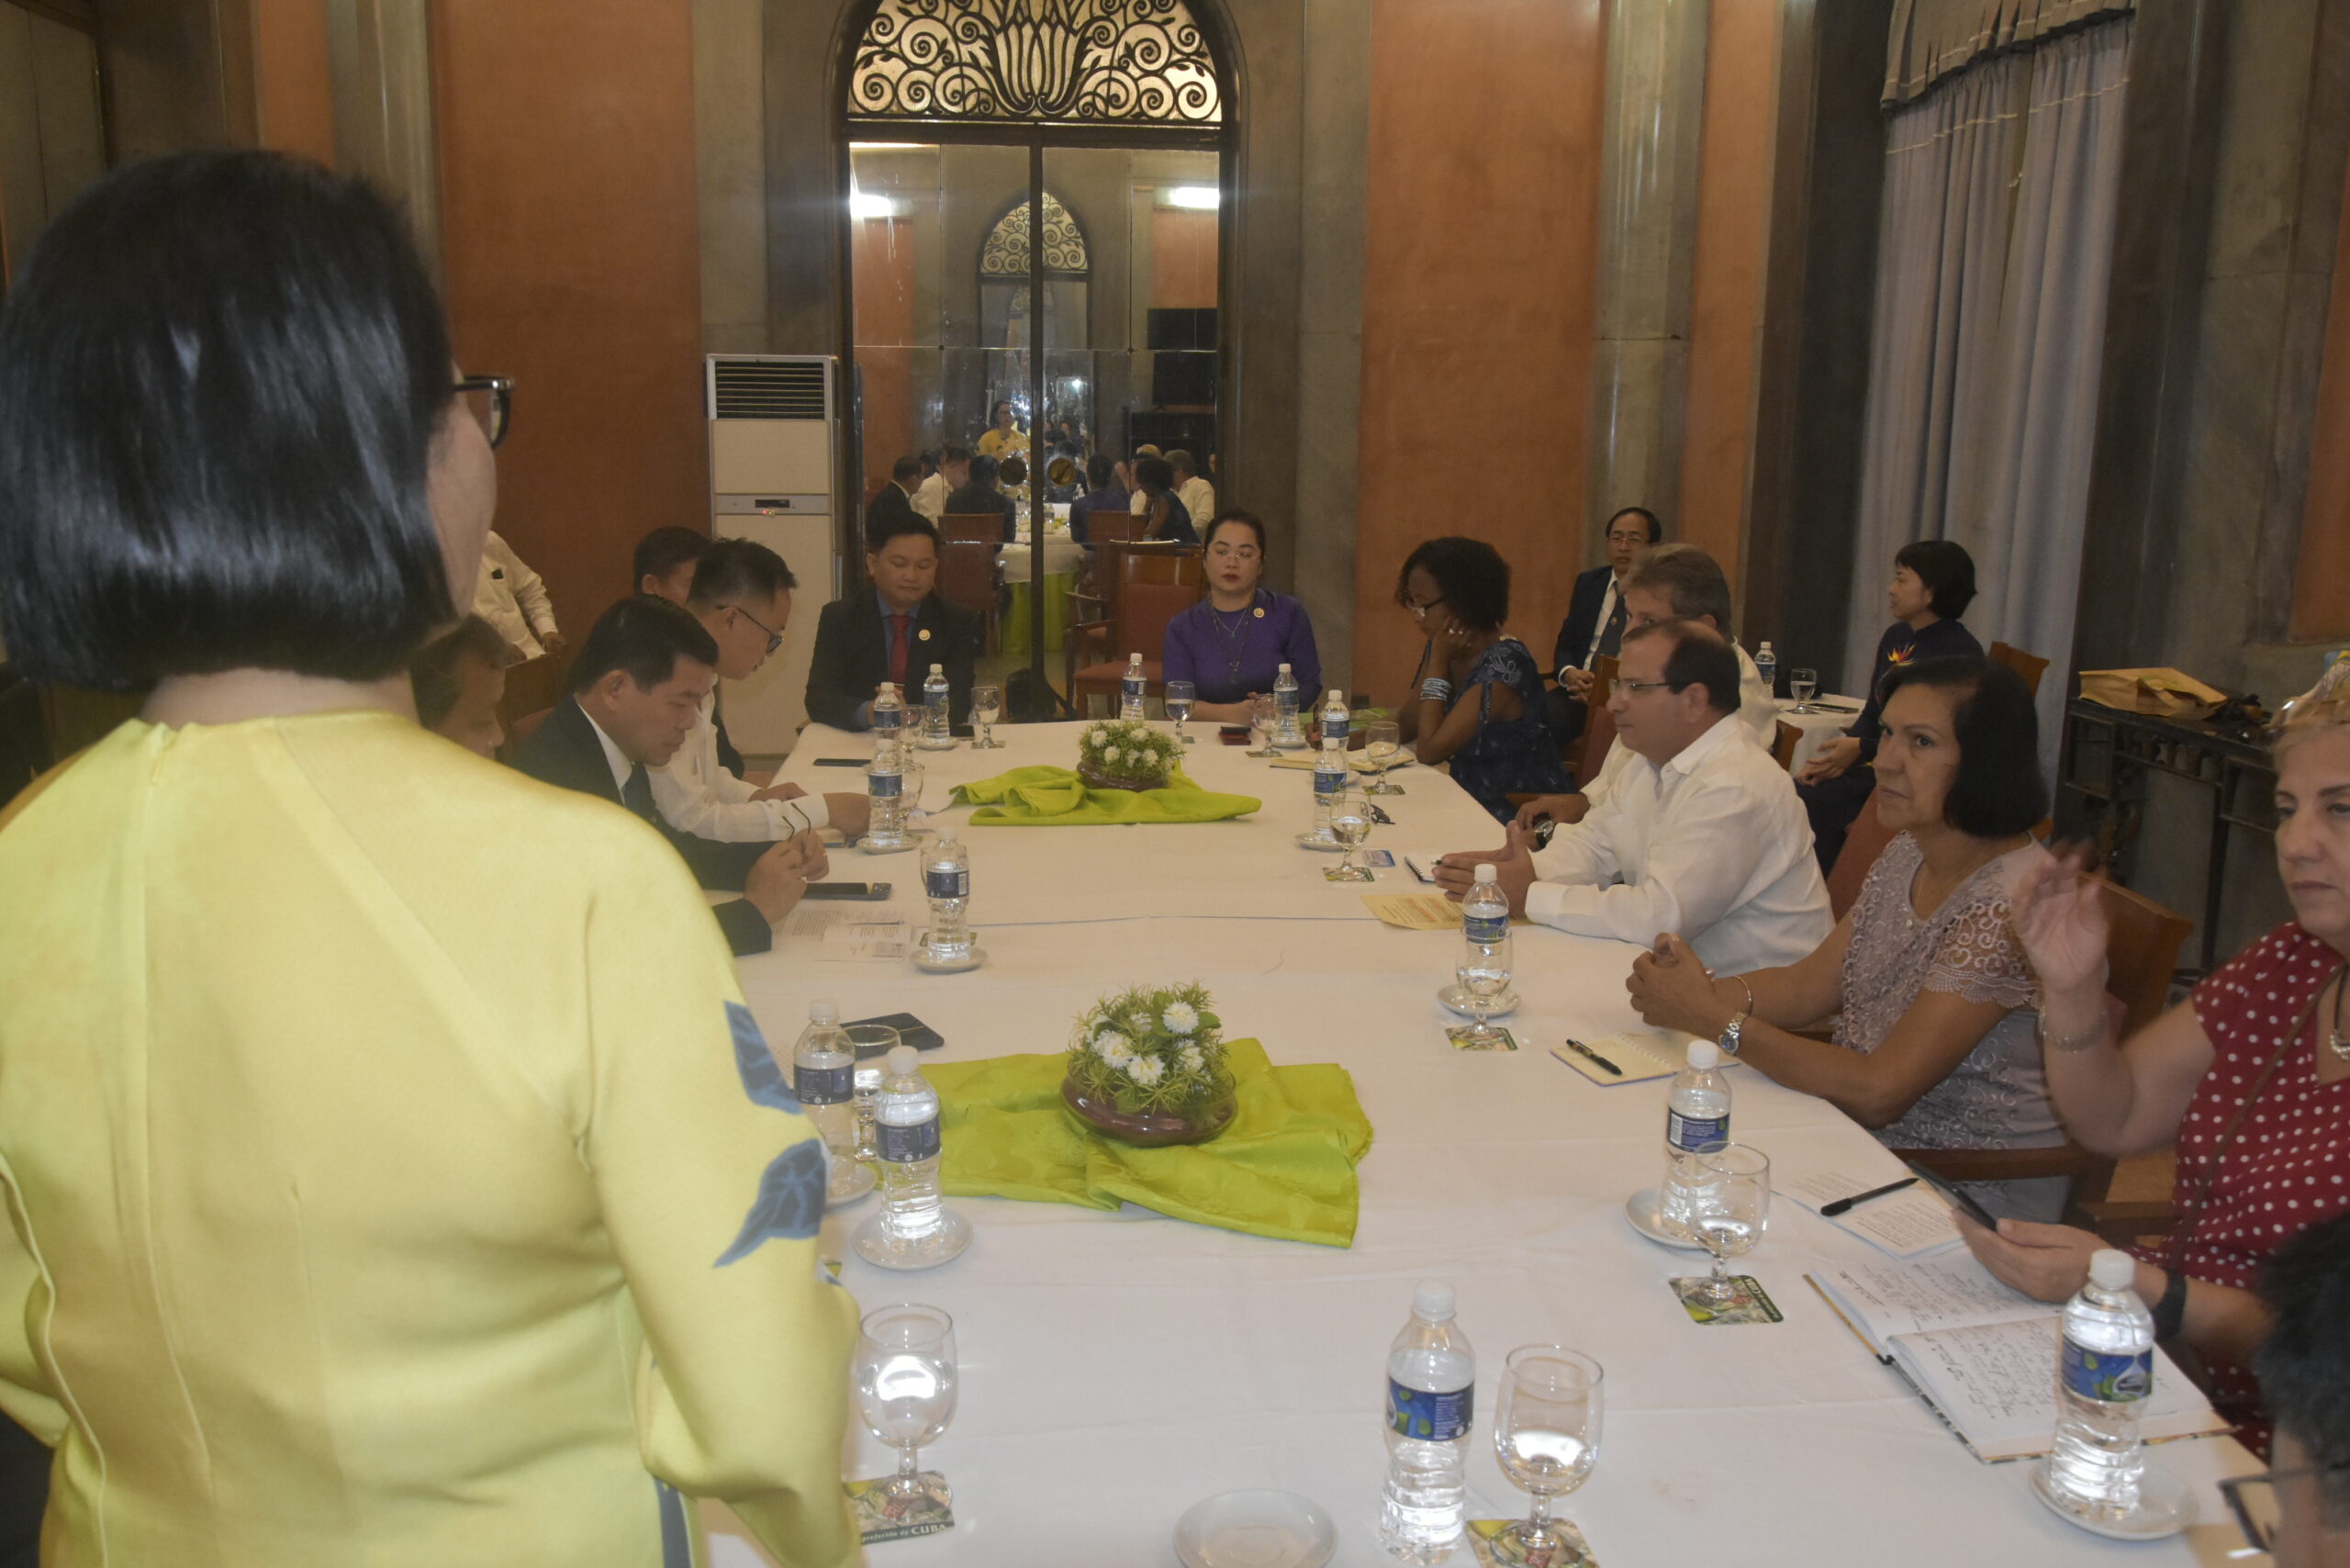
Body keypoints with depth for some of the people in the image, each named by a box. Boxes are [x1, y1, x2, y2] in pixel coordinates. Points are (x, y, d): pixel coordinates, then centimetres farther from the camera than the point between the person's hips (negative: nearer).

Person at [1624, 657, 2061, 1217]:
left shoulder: (2011, 902, -25)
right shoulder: (1908, 854, 3)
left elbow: (1877, 1093, -27)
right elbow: (1810, 983, 3)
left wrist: (1712, 1018, -25)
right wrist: (1702, 988, -17)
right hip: (1877, 1143, 7)